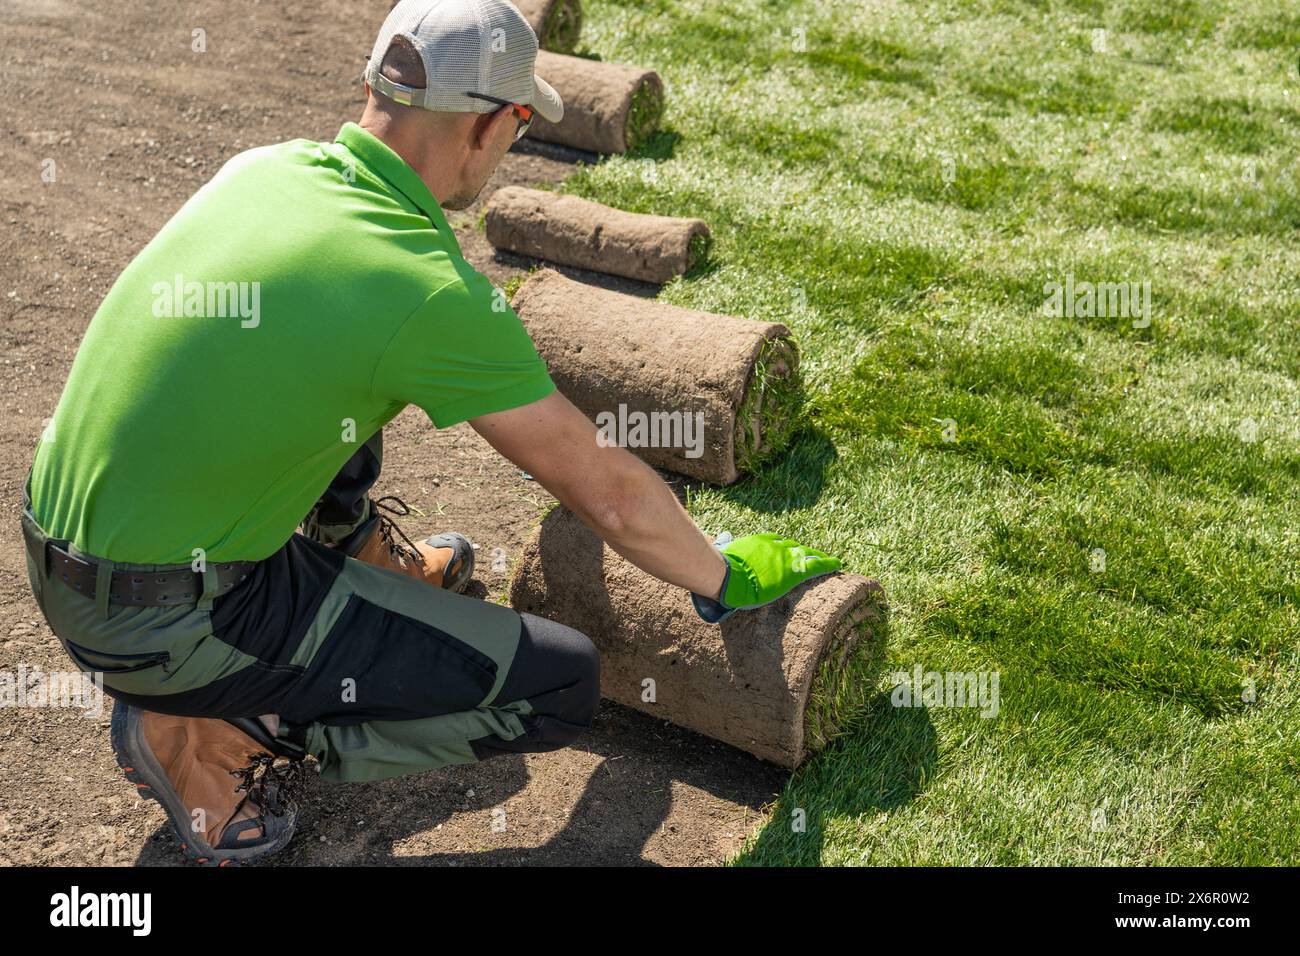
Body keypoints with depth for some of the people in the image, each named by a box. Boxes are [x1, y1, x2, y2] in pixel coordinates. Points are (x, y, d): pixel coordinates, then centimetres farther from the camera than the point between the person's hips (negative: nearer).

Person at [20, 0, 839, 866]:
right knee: (560, 688, -6)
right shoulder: (433, 294, -21)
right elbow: (611, 494, -12)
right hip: (169, 623, -8)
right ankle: (207, 735, 1)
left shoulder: (263, 168, 1)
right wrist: (725, 579, 8)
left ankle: (367, 554, 33)